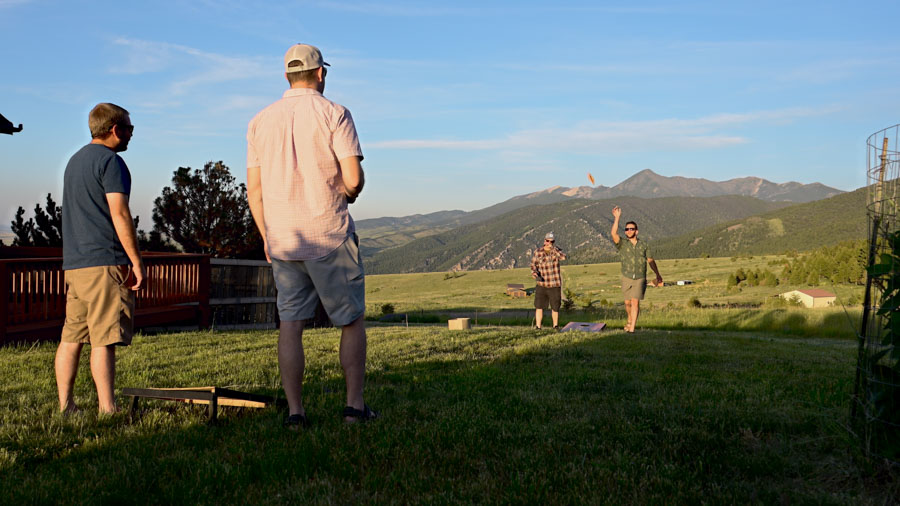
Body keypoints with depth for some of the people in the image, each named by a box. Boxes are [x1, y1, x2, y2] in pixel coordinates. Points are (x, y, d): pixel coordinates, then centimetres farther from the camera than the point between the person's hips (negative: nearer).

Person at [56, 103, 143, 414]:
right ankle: (107, 409, -9)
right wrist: (136, 262, -12)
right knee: (103, 339, -10)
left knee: (72, 336, 10)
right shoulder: (110, 161, -8)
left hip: (73, 262, 9)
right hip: (105, 262, -9)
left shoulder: (75, 160, 21)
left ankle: (65, 406, 14)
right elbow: (119, 215, -15)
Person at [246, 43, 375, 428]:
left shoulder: (260, 121, 9)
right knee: (351, 320, 8)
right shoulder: (334, 114, -5)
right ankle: (355, 405, 10)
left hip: (282, 239, 4)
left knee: (290, 323, 7)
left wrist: (266, 238, 16)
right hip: (329, 237, -4)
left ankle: (295, 411, 8)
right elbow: (353, 177, -13)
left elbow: (254, 189, 8)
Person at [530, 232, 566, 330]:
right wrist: (536, 275, -19)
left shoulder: (557, 250, -2)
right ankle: (538, 328, -1)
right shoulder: (538, 252, -5)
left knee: (555, 308, 11)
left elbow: (563, 257, -21)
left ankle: (555, 326, 31)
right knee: (539, 307, -8)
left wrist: (553, 248, -29)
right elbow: (533, 265, 0)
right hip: (542, 285, -1)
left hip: (555, 285, 1)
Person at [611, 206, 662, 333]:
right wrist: (617, 217, -27)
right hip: (627, 278, 1)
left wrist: (658, 275, 20)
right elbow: (613, 234, -23)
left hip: (640, 279, -1)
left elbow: (650, 261, 13)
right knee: (627, 303, 13)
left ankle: (632, 329, -14)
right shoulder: (622, 244, -3)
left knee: (635, 302, -13)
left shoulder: (644, 246, 2)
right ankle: (630, 320, 43)